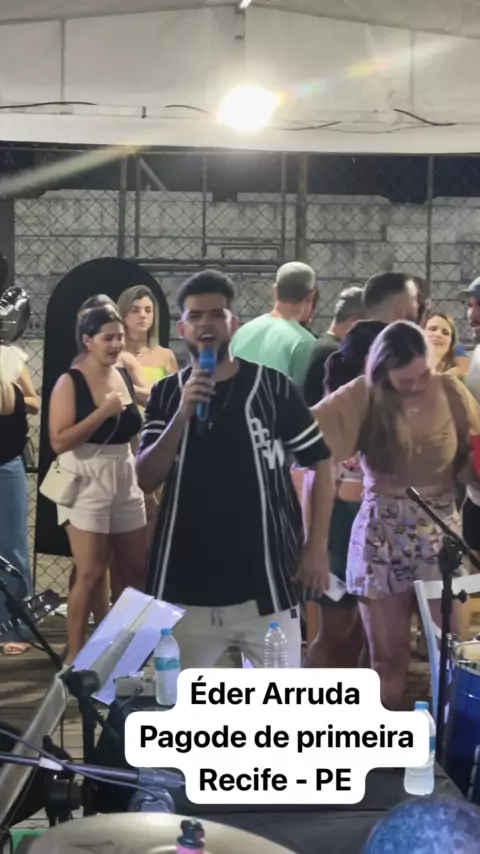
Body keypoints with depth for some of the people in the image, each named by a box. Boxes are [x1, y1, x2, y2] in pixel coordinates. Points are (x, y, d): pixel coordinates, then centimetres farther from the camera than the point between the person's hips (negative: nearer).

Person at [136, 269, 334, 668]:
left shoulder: (272, 386, -2)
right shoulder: (166, 395, 5)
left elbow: (321, 462, 3)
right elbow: (146, 480, -2)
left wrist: (316, 546, -2)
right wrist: (182, 415, -15)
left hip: (265, 582, -2)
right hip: (186, 583, 2)